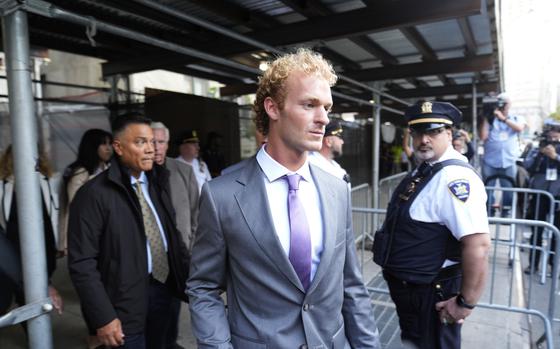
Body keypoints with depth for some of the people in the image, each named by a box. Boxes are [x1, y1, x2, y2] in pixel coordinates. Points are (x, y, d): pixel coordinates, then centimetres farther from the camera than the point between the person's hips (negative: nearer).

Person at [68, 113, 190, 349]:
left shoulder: (158, 182, 6)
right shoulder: (94, 194, -14)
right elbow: (82, 263, -13)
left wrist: (191, 278, 6)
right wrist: (103, 317, -14)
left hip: (163, 286, 6)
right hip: (125, 299, -5)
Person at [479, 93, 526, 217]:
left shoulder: (516, 118, 10)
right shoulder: (490, 119, 5)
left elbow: (520, 128, -11)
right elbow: (483, 137, -5)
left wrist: (503, 118, -17)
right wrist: (485, 118, -7)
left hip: (509, 162, 1)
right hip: (489, 162, -1)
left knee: (508, 190, 6)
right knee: (488, 189, 4)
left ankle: (506, 213, 17)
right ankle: (488, 213, 15)